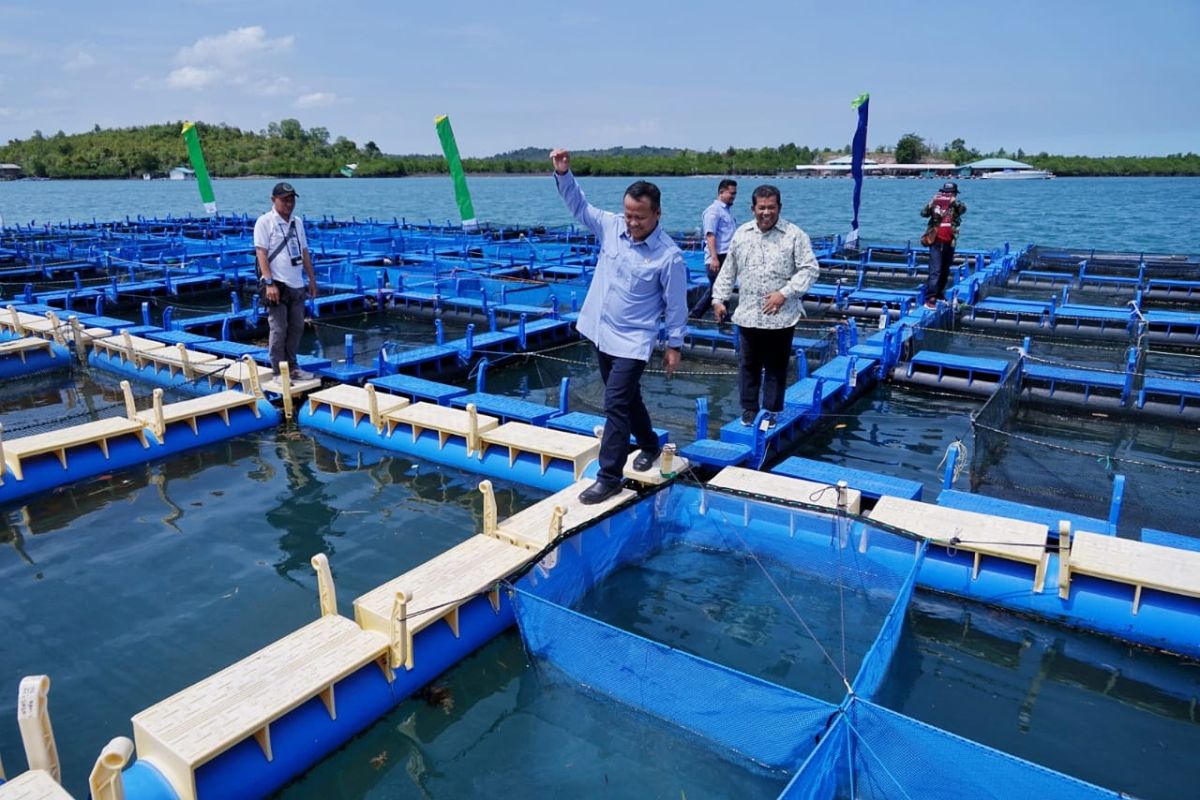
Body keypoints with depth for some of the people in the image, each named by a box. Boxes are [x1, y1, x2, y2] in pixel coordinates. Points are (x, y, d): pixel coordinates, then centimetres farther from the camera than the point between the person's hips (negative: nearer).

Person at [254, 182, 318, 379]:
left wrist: (312, 278, 16)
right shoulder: (265, 222, -5)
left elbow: (304, 252, 19)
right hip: (277, 284, -6)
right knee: (279, 329, -4)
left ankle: (292, 367, 23)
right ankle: (279, 372, 4)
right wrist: (269, 283, -18)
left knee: (296, 328, 11)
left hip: (297, 284, 7)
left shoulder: (297, 222, 14)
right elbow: (261, 253, -11)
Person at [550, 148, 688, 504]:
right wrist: (563, 173, -13)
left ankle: (609, 477, 0)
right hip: (600, 332, 6)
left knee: (616, 404, -9)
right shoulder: (611, 226, -4)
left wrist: (674, 345, -4)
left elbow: (676, 304, -9)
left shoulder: (669, 256, -16)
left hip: (632, 340, -6)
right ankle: (649, 445, 42)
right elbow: (578, 205, 3)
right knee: (626, 397, 20)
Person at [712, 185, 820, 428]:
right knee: (748, 365, 10)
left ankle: (772, 411, 20)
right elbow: (729, 270, 14)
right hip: (748, 315, 3)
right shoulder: (742, 234, 7)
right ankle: (749, 408, 23)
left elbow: (810, 269, -6)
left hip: (782, 316, -2)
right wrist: (719, 298, 10)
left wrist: (785, 293, -15)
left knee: (776, 367, 8)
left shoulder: (794, 235, -5)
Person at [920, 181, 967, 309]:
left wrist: (955, 201, -33)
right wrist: (932, 202, -28)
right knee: (935, 271, -12)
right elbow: (923, 213, -14)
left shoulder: (956, 205, 5)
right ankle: (929, 299, -15)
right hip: (936, 242, -4)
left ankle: (939, 294, 30)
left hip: (949, 243, 4)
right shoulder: (936, 203, 1)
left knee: (945, 271, 14)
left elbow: (963, 209, -17)